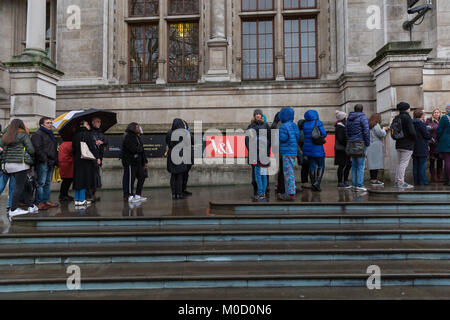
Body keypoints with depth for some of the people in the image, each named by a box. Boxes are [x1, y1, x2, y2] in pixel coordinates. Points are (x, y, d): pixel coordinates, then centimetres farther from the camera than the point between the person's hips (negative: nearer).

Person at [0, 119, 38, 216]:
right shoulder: (23, 135, -4)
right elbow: (31, 150, -7)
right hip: (20, 164, -7)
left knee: (25, 185, 12)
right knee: (19, 187, -1)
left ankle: (31, 206, 15)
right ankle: (13, 210, 3)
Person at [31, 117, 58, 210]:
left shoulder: (50, 134, 22)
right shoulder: (37, 134, -6)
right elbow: (37, 149, -16)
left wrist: (55, 160, 16)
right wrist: (45, 159, -18)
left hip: (51, 163, 9)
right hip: (42, 163, -9)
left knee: (48, 183, 12)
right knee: (41, 183, -6)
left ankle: (46, 200, 19)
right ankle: (39, 203, -2)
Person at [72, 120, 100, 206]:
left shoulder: (75, 136, 11)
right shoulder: (87, 134, -9)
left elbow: (73, 149, 14)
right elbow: (92, 147, -14)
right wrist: (97, 157, -11)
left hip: (77, 160, 7)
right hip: (86, 160, -7)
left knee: (78, 179, 10)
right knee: (84, 179, -2)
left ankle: (77, 200, 15)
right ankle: (81, 200, 1)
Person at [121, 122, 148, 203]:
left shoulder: (138, 137, 17)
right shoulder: (128, 137, -11)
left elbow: (142, 150, 18)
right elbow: (133, 149, -24)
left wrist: (145, 161, 15)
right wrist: (140, 148, -4)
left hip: (138, 162, 9)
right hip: (130, 162, -9)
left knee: (142, 178, 9)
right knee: (131, 179, -3)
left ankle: (138, 195, 19)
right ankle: (130, 197, 5)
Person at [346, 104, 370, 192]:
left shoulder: (349, 119, 14)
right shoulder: (363, 117, -6)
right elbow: (366, 131, -13)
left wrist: (349, 143, 13)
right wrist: (367, 144, -7)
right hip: (361, 143, -6)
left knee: (354, 165, 11)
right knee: (361, 165, -4)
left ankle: (354, 184, 12)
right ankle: (359, 185, -4)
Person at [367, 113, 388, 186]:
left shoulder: (369, 125, 18)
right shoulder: (376, 125, -10)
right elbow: (381, 134, -15)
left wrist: (384, 130, 24)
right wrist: (384, 129, 5)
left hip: (370, 147, 9)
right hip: (376, 147, -9)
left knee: (372, 163, 9)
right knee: (376, 163, -8)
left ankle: (372, 179, 12)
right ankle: (374, 180, -10)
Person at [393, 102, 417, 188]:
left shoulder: (396, 118, 10)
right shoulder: (407, 117, -12)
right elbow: (411, 131, -17)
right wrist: (415, 138, 0)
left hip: (398, 144, 8)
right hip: (407, 145, -8)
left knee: (399, 163, 13)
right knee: (404, 163, -6)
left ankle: (397, 182, 15)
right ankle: (401, 182, -5)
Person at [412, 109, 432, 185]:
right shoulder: (421, 123, -13)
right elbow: (427, 135, -13)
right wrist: (430, 136, 9)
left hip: (414, 148, 7)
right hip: (422, 149, -7)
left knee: (415, 165, 9)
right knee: (422, 165, -2)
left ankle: (416, 181, 12)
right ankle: (422, 181, 0)